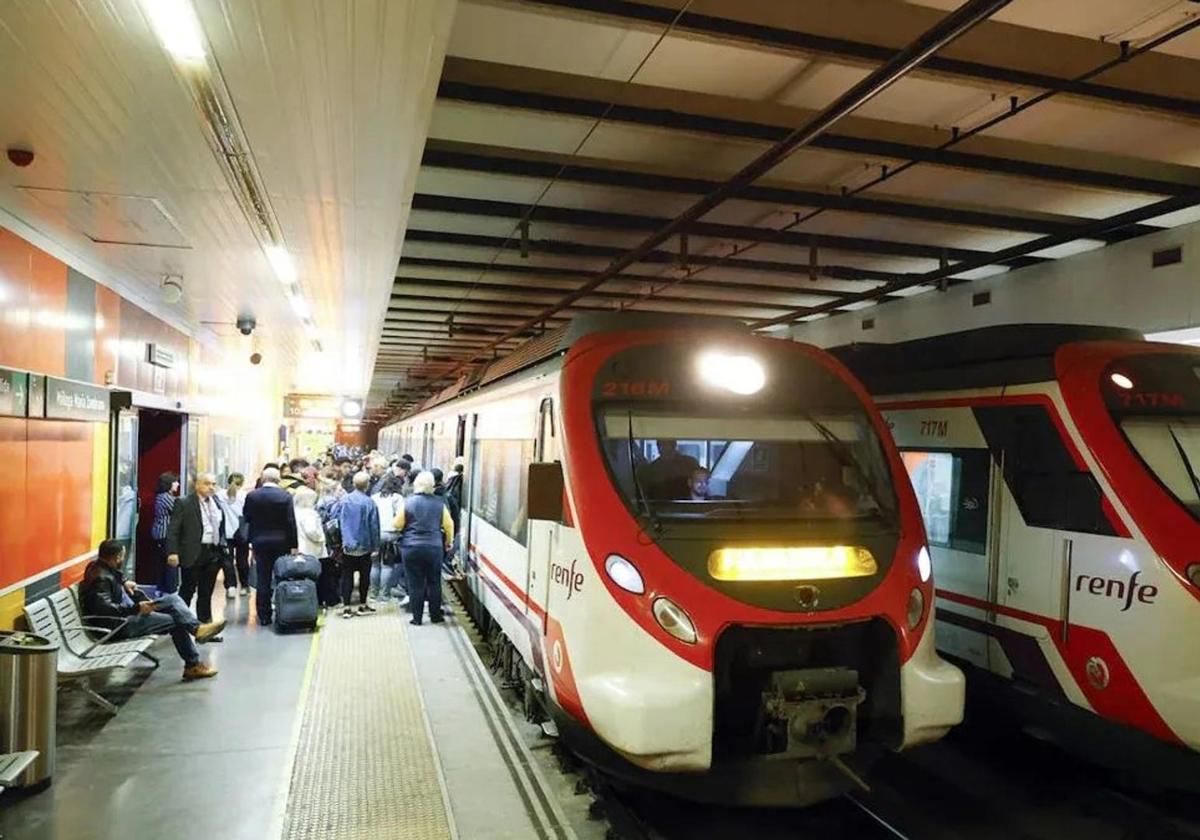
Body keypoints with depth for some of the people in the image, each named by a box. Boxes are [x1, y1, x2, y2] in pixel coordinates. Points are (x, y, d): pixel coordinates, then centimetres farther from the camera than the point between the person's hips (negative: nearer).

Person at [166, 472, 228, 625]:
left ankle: (205, 622, 21)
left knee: (206, 592, 12)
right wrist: (172, 552, -17)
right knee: (187, 590, 5)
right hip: (192, 554, -5)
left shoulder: (217, 504, 10)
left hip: (213, 553, 5)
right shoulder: (184, 503, -6)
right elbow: (173, 530, -9)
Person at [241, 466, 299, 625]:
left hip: (259, 541, 2)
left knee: (262, 581, 7)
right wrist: (294, 545, -7)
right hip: (281, 542, -1)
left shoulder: (251, 496, -4)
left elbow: (246, 518, 1)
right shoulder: (285, 496, -10)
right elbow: (291, 522, -10)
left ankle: (264, 616, 11)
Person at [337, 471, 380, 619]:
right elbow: (374, 526, -10)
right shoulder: (369, 503, -12)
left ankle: (346, 607, 3)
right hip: (364, 545, -2)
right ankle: (362, 605, 19)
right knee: (364, 575, 12)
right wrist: (375, 545, -1)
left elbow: (337, 522, 4)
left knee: (347, 576, 7)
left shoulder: (343, 501, -3)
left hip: (347, 546, 2)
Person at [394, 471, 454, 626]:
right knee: (434, 582, 12)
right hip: (434, 548, 1)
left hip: (412, 547, -1)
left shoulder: (408, 502, -6)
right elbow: (448, 525, 5)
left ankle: (417, 617, 9)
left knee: (416, 583, 5)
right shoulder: (439, 503, -1)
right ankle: (435, 615, 18)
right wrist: (449, 542, 20)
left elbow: (397, 525, -1)